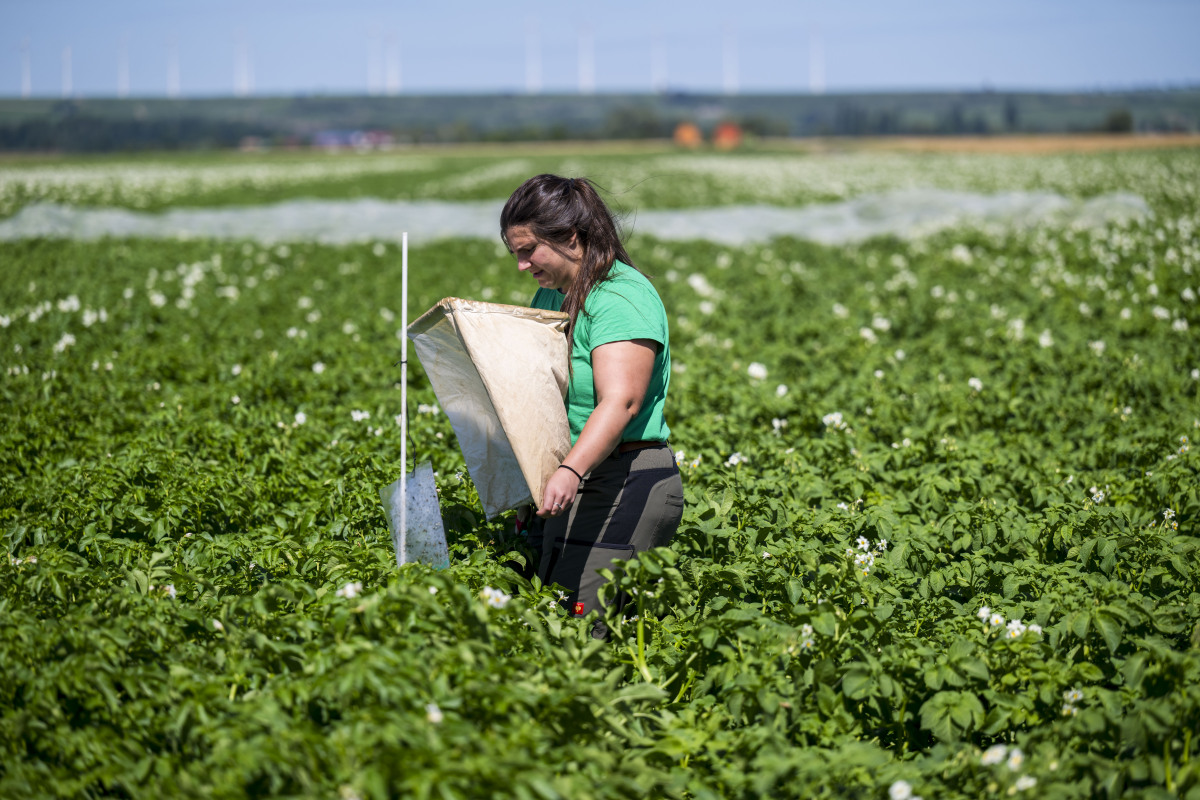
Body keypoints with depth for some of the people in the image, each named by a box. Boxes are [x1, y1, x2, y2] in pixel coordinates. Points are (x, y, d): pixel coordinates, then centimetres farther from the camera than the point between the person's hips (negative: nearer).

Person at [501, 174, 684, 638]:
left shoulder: (621, 298, -14)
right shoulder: (551, 295, 16)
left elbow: (620, 402, -28)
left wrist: (571, 472, -40)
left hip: (621, 489, -9)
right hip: (570, 485, 9)